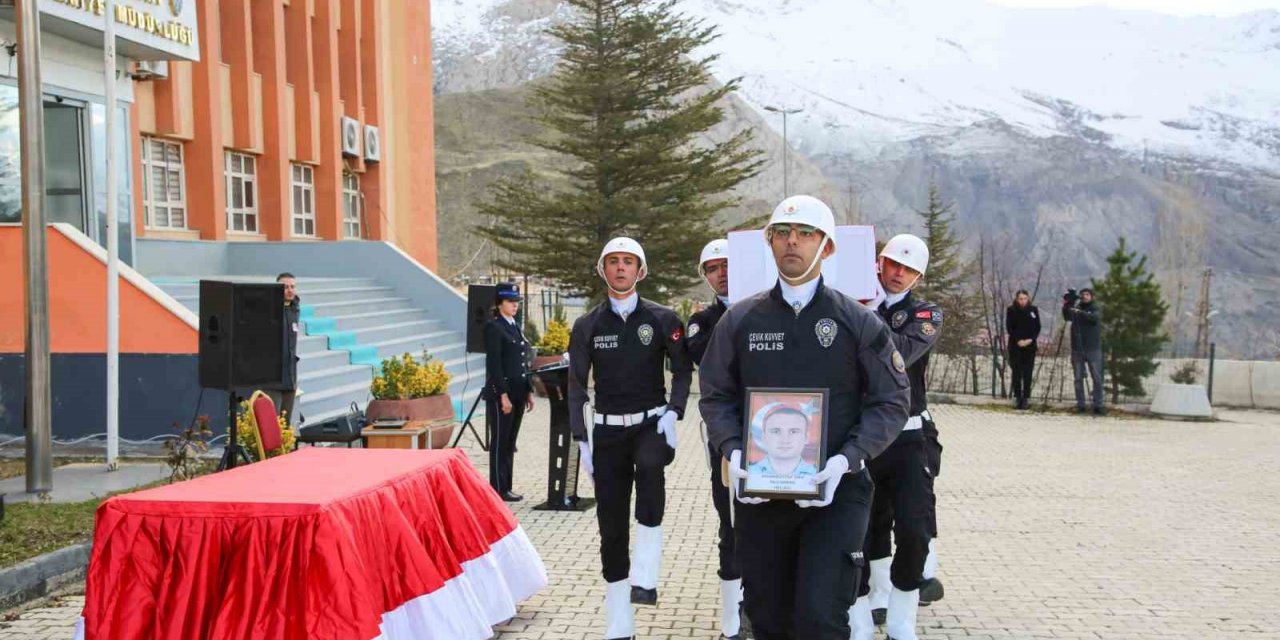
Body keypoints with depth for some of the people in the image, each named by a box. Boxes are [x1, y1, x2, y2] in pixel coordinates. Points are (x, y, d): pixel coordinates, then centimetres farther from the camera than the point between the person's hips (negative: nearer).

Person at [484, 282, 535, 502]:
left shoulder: (516, 327, 17)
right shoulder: (493, 327, -9)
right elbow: (494, 364, -15)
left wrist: (528, 391, 15)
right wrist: (503, 395, -19)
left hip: (517, 392, 8)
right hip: (500, 392, -8)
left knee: (510, 442, 11)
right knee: (500, 441, -3)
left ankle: (506, 488, 16)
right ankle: (499, 490, 2)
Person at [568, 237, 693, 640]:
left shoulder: (662, 319, 1)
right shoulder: (587, 326, 4)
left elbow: (683, 369, 5)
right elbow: (576, 385, 5)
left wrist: (673, 411, -10)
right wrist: (581, 439, -2)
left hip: (651, 423, -2)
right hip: (608, 429, 2)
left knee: (650, 465, -37)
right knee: (611, 524, 2)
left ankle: (645, 576, -32)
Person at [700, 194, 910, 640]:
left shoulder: (858, 322, 0)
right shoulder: (740, 319, 6)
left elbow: (891, 402, 0)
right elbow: (716, 397, 10)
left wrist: (846, 459, -14)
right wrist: (732, 451, -9)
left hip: (835, 491, -2)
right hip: (758, 492, 3)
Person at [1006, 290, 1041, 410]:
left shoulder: (1033, 310, 4)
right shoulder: (1011, 310, 0)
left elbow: (1037, 328, 4)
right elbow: (1009, 328, -2)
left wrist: (1030, 340, -11)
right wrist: (1018, 340, -13)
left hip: (1030, 345, 1)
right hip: (1015, 345, -1)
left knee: (1027, 372, -1)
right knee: (1016, 372, 0)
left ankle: (1026, 397, 1)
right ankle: (1017, 397, 3)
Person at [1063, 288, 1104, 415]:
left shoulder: (1096, 308, 3)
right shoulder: (1075, 308, 10)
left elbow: (1094, 317, -18)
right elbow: (1067, 317, -7)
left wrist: (1079, 312, -31)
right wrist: (1065, 306, -24)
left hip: (1093, 349, -2)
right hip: (1077, 349, 2)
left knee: (1097, 378, -2)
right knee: (1078, 378, 3)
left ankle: (1098, 406, 0)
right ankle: (1080, 405, 8)